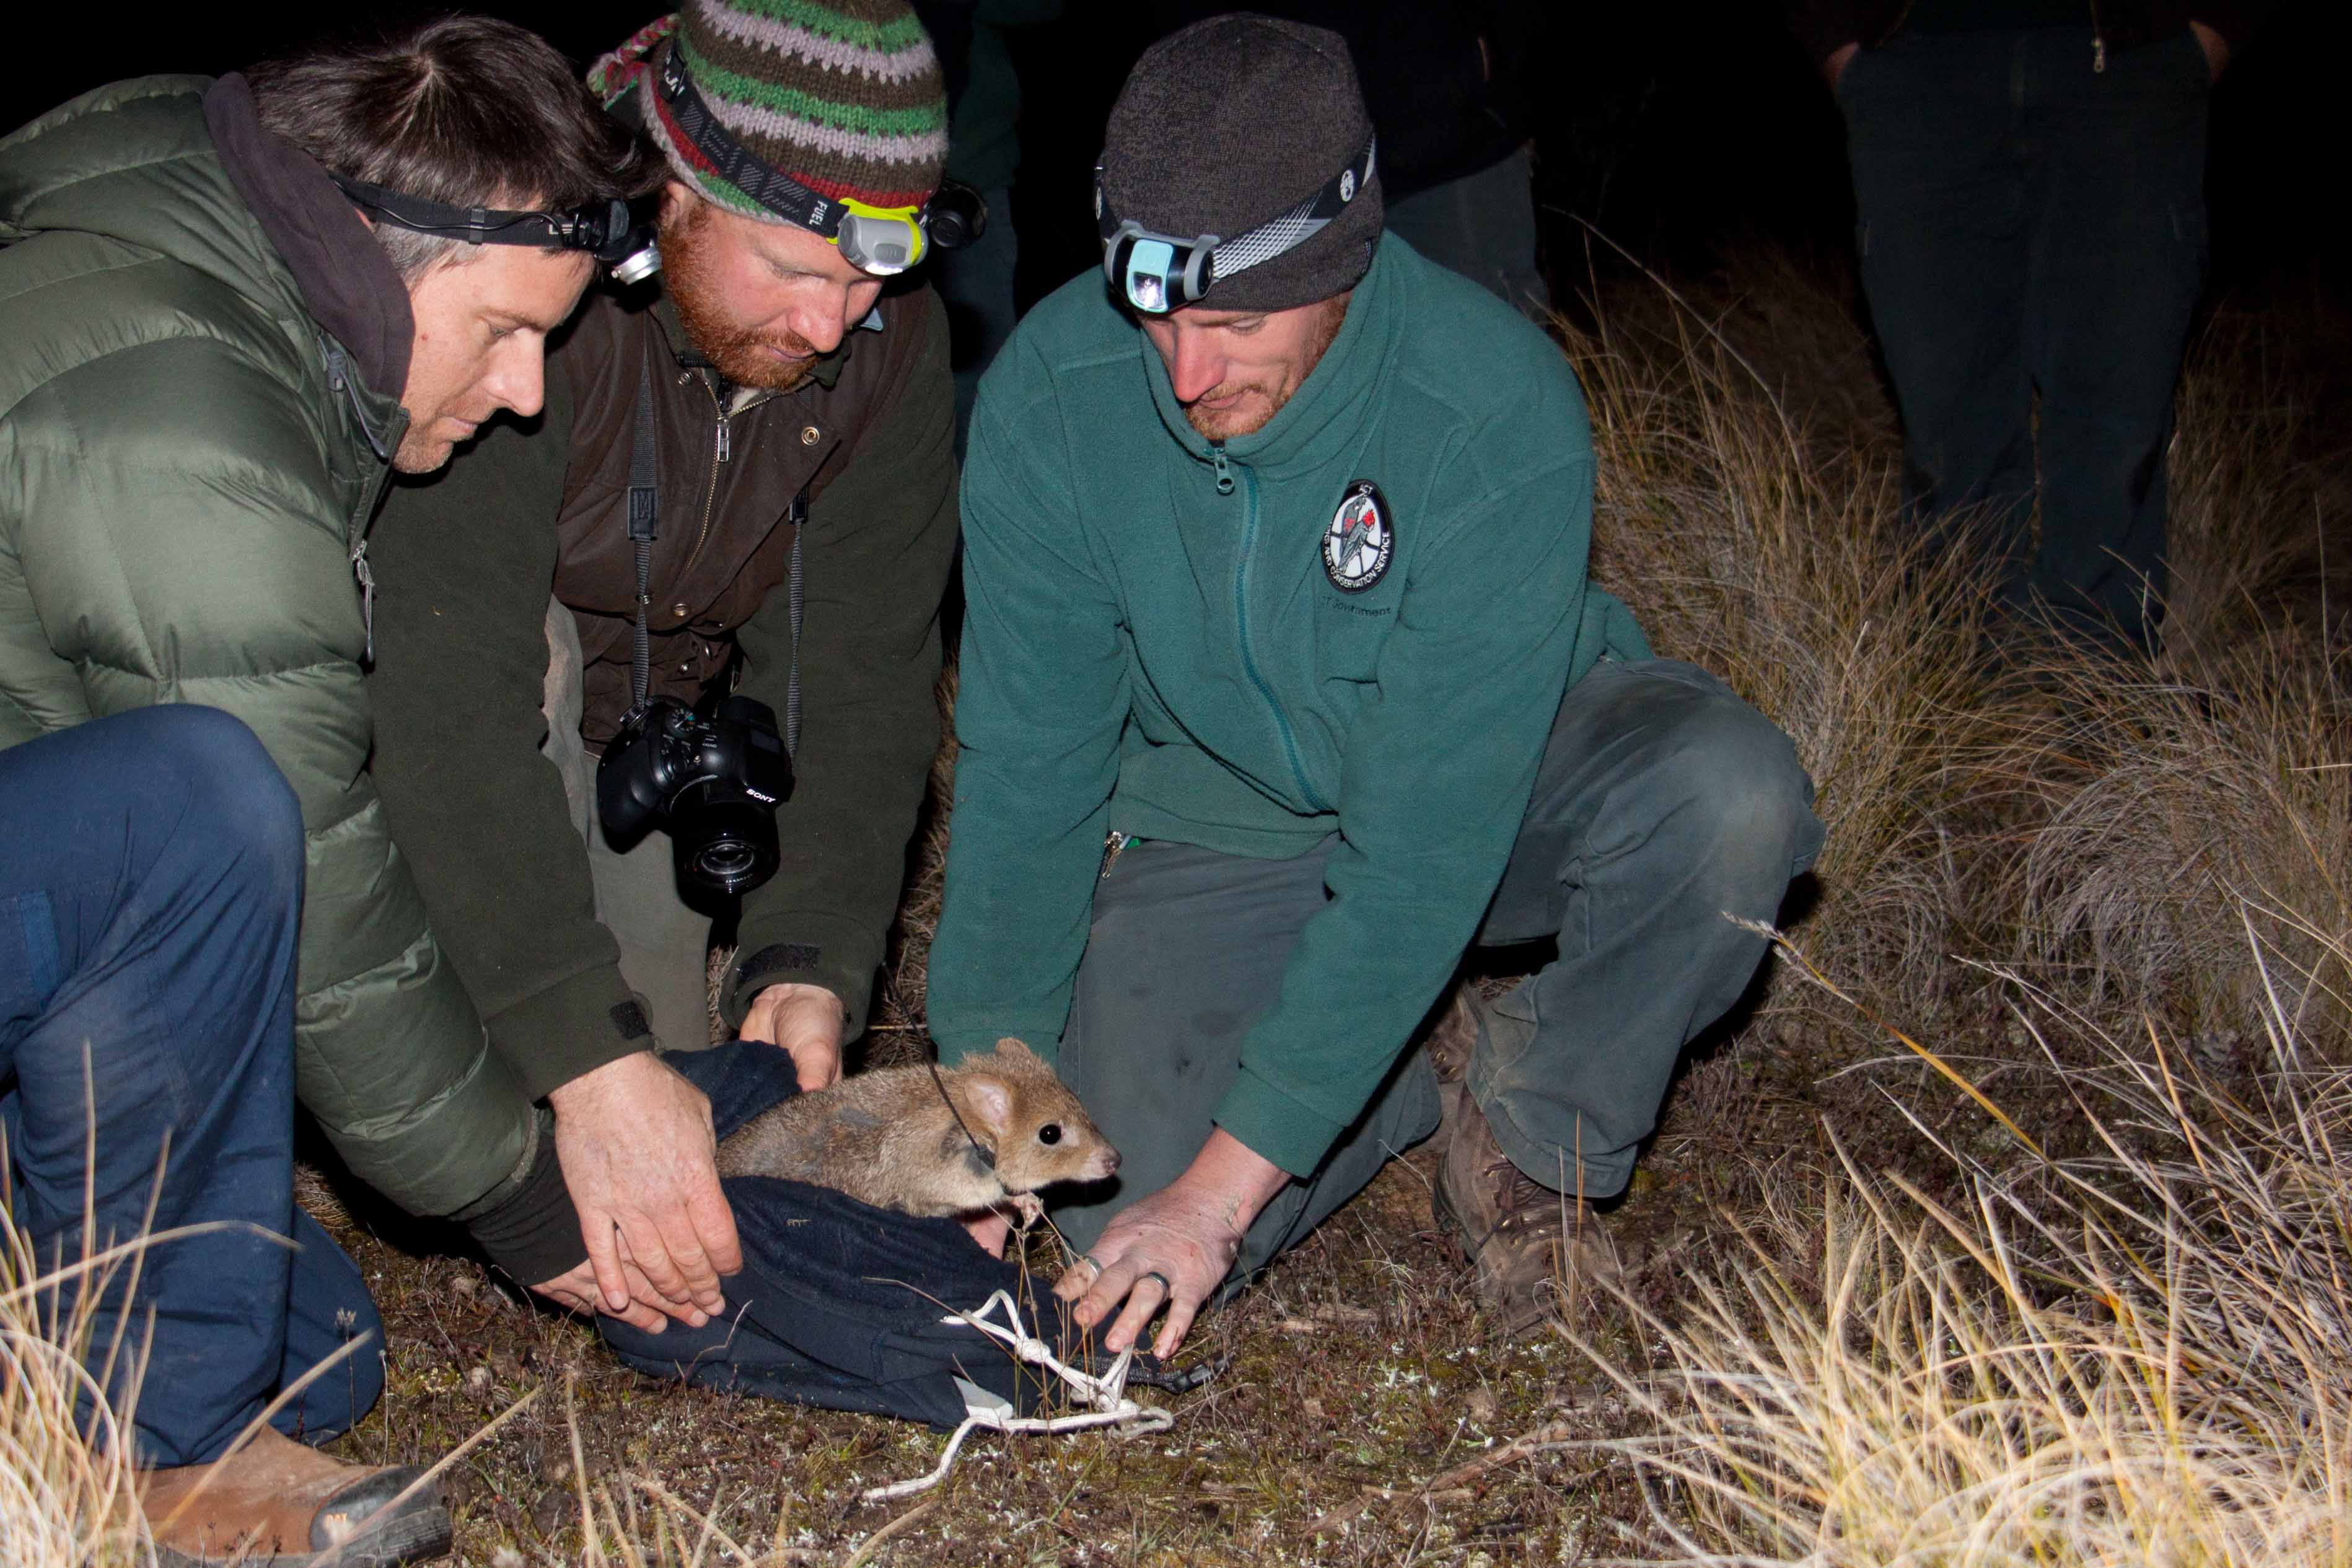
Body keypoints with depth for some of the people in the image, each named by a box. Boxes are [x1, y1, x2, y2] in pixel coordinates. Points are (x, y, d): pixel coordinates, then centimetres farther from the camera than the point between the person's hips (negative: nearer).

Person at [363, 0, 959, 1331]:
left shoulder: (891, 339, -17)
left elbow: (857, 673, -19)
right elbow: (454, 690, -44)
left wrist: (808, 963, -35)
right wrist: (592, 1059, -51)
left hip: (640, 722, 6)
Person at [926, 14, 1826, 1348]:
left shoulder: (1500, 412, -32)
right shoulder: (1053, 392, -22)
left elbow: (1429, 837, -33)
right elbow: (1027, 762, -13)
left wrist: (1231, 1176, -34)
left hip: (1506, 784, -1)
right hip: (1221, 825, 2)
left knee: (1732, 795, -34)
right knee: (1123, 1225, -19)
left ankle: (1534, 1121, -6)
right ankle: (1424, 1075, 10)